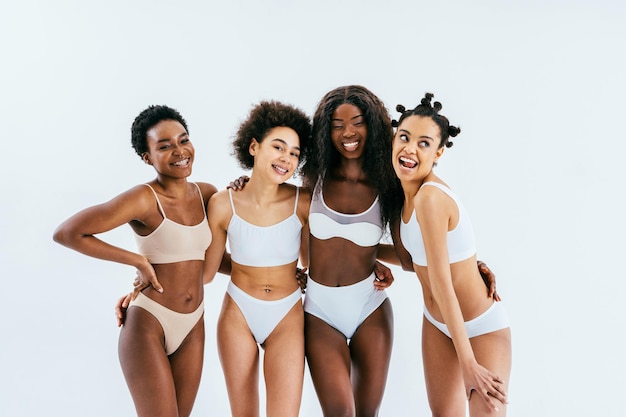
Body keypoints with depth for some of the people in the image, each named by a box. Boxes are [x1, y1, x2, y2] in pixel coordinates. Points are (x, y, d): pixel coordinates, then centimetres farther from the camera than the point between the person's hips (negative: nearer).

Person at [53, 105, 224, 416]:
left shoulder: (207, 194, 0)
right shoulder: (144, 198, -18)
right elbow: (65, 233, -20)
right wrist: (137, 260, -17)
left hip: (193, 325, 6)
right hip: (148, 324, -6)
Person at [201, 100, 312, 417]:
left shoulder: (303, 203, -11)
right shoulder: (223, 204, -11)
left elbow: (312, 265, 1)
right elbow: (205, 272, -3)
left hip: (287, 317, 0)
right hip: (237, 316, 1)